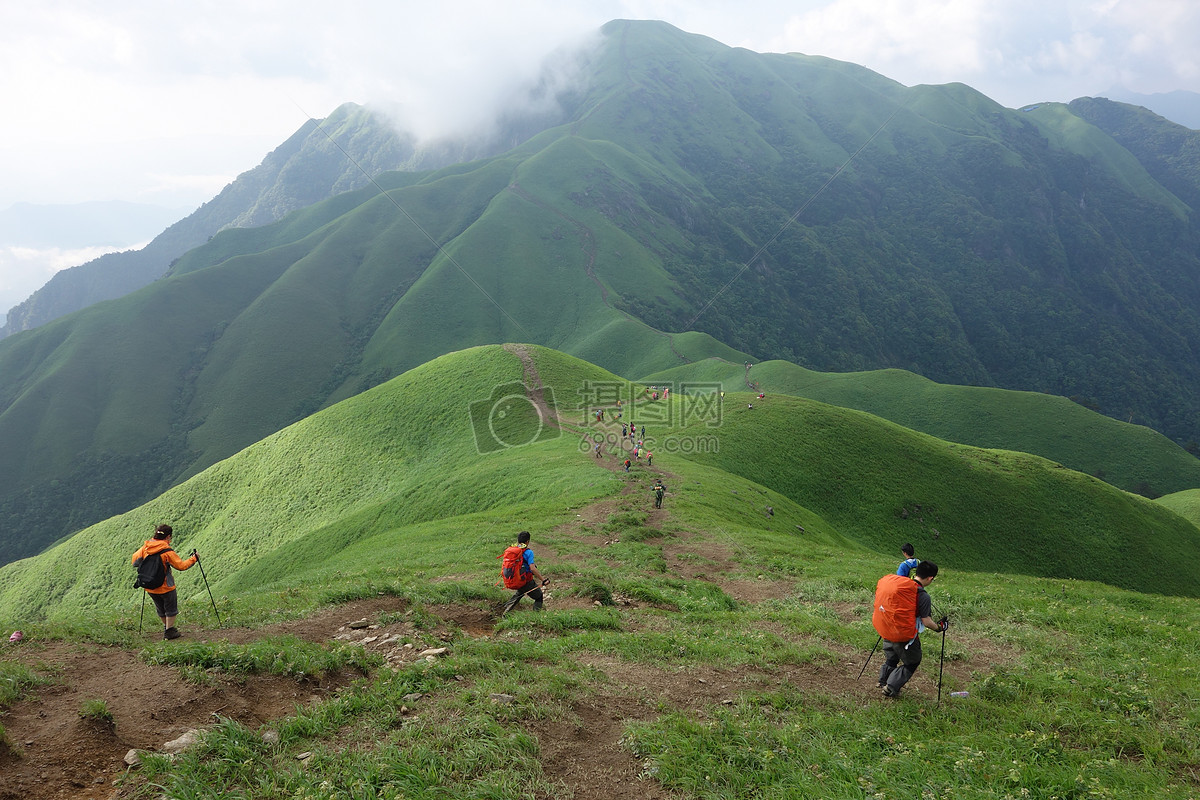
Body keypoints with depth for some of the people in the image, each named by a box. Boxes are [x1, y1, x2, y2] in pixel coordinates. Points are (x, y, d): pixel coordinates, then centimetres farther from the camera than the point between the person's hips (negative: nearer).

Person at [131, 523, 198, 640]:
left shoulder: (145, 548, -5)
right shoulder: (167, 551, -20)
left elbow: (134, 560, 7)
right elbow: (181, 565, -16)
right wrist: (193, 559, -2)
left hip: (150, 588, 6)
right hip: (165, 587, -6)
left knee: (161, 609, 23)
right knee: (171, 608, 11)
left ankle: (167, 627, 36)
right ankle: (169, 631, 12)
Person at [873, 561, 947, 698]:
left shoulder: (896, 582, -3)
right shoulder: (923, 596, -20)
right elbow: (926, 621, -15)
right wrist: (939, 627, 4)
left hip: (885, 629, 6)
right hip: (905, 636, -6)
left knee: (891, 657, 29)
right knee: (912, 662, 17)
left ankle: (883, 681, 37)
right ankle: (891, 688, 15)